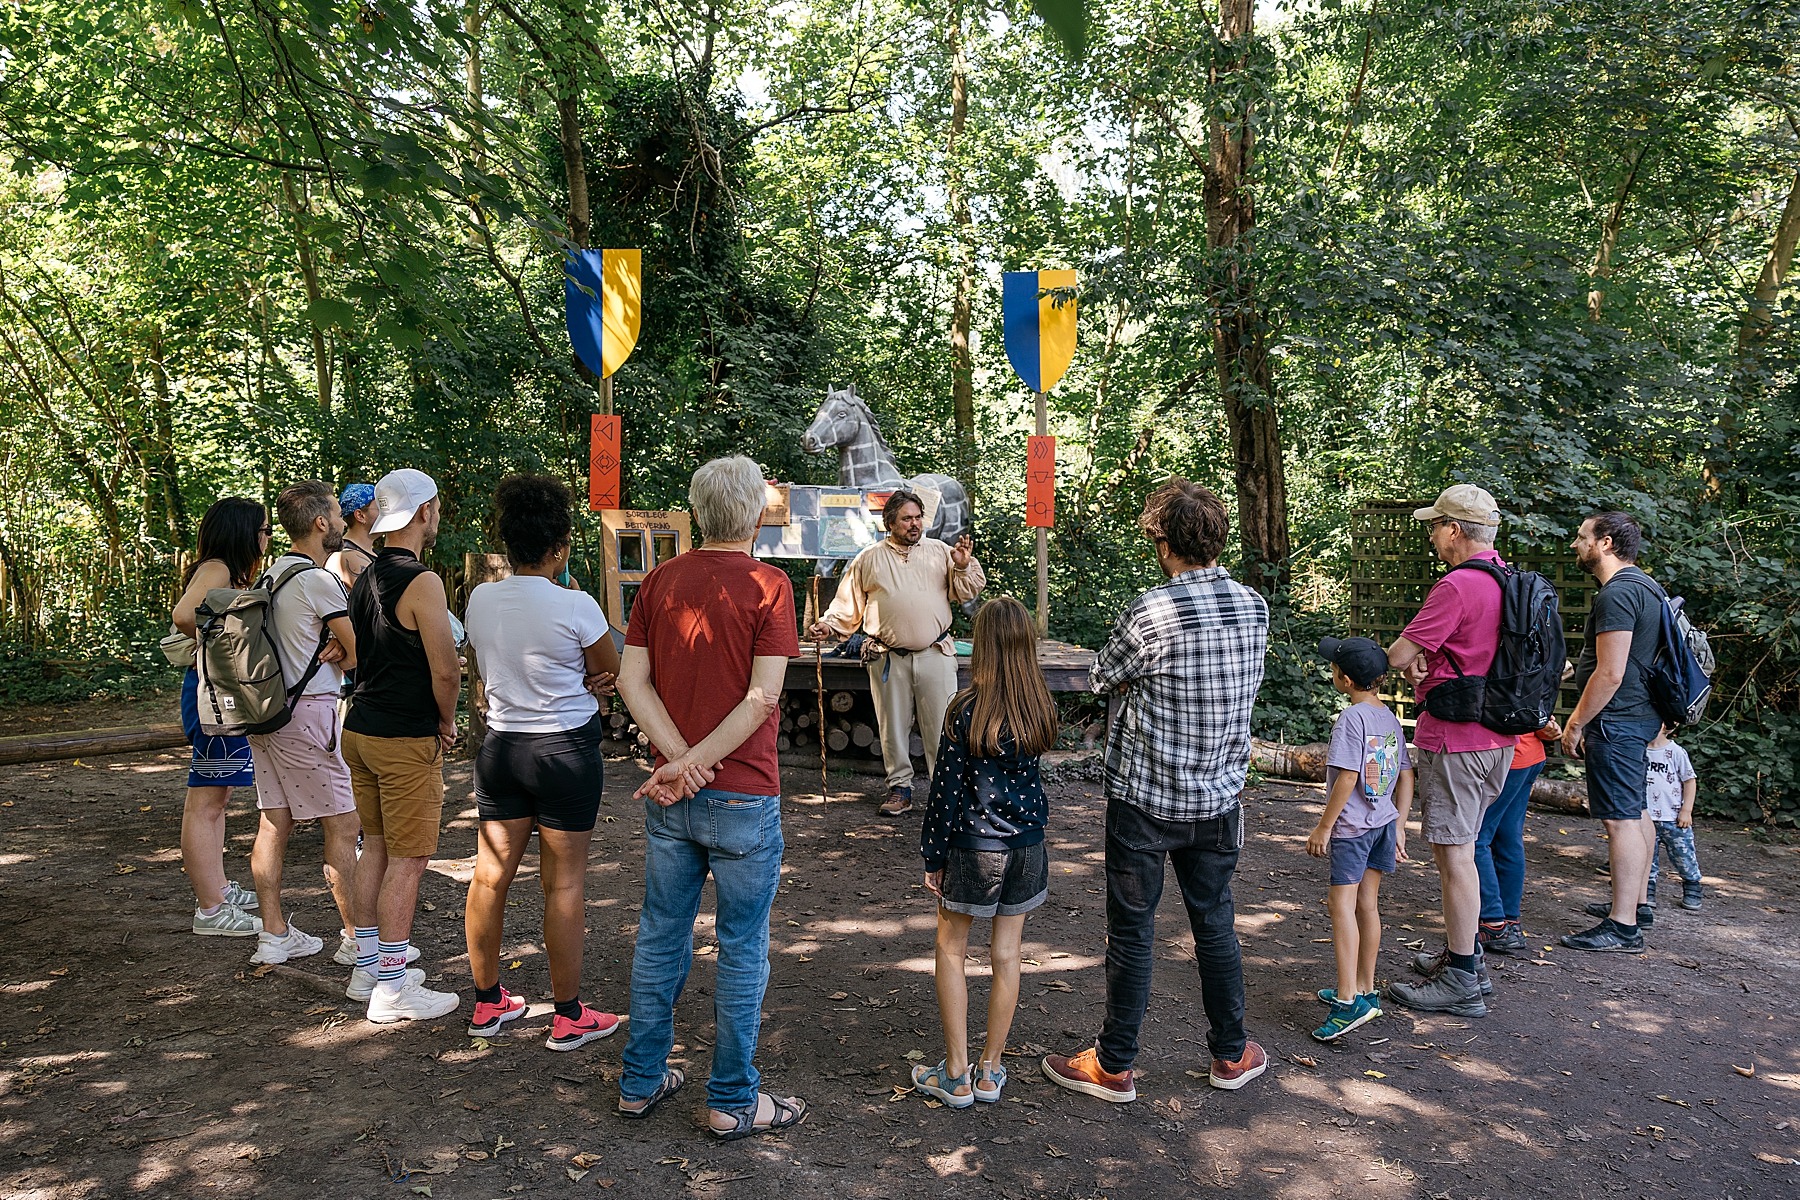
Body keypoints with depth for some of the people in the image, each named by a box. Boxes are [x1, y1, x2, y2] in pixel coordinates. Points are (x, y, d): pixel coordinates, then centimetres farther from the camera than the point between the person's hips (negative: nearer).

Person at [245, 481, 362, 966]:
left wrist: (330, 647, 0)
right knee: (343, 826, -3)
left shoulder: (272, 573, 13)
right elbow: (360, 655, -10)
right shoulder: (318, 580, -14)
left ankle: (274, 935, 17)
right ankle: (357, 936, 3)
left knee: (274, 823, 11)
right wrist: (342, 652, 11)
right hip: (309, 712, -9)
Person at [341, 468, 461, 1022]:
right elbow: (446, 671, -21)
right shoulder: (422, 582, -17)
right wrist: (446, 723, -2)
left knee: (376, 849, 18)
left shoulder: (365, 578, 11)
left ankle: (367, 968, 27)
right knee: (407, 862, -1)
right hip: (406, 740, -9)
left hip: (360, 728, 9)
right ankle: (392, 990, 5)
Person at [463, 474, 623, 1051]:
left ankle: (487, 1003, 28)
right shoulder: (576, 607, -17)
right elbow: (610, 673, -3)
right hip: (567, 749, -5)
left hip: (501, 745, 5)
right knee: (564, 884, 4)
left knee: (491, 875, 13)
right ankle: (569, 1015, 14)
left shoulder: (480, 599, 0)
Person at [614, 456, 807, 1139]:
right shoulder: (767, 586, -11)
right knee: (742, 948, 7)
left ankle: (641, 1081, 29)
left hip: (669, 795, 5)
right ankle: (733, 1102, 18)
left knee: (660, 936, 17)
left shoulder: (659, 582, 4)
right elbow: (763, 697, -19)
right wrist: (693, 764, -14)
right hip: (743, 797, -5)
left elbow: (632, 681, -2)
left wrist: (680, 757, -9)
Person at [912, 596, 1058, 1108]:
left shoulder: (965, 709, -17)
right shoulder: (1040, 708, -4)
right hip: (1026, 844, 4)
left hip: (973, 846, -4)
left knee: (951, 950, 11)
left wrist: (933, 857, -4)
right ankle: (990, 1071, 24)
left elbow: (946, 790, -12)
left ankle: (956, 1076, 15)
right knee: (1006, 955, 13)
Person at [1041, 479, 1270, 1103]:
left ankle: (1114, 1066, 18)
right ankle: (1231, 1054, 31)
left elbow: (1102, 679, -5)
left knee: (1131, 931, 6)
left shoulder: (1151, 611, -20)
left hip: (1145, 799, -5)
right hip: (1219, 797, 5)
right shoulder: (1255, 607, -1)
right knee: (1215, 922, 18)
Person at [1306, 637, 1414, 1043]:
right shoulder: (1390, 718, 7)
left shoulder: (1352, 717, -18)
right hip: (1383, 823, 8)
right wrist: (1399, 826, 16)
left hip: (1352, 827, -8)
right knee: (1367, 904, 14)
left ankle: (1348, 999, -9)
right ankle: (1365, 990, 23)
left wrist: (1323, 827, -14)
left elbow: (1347, 778, -21)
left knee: (1342, 905, -6)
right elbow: (1406, 776, 10)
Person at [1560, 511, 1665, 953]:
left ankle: (1623, 928, -7)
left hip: (1616, 720, -11)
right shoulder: (1644, 586, 16)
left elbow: (1610, 674, -23)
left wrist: (1575, 724, -15)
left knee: (1621, 820, -9)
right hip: (1639, 717, 11)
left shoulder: (1617, 593, -18)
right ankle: (1635, 904, 30)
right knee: (1635, 813, 18)